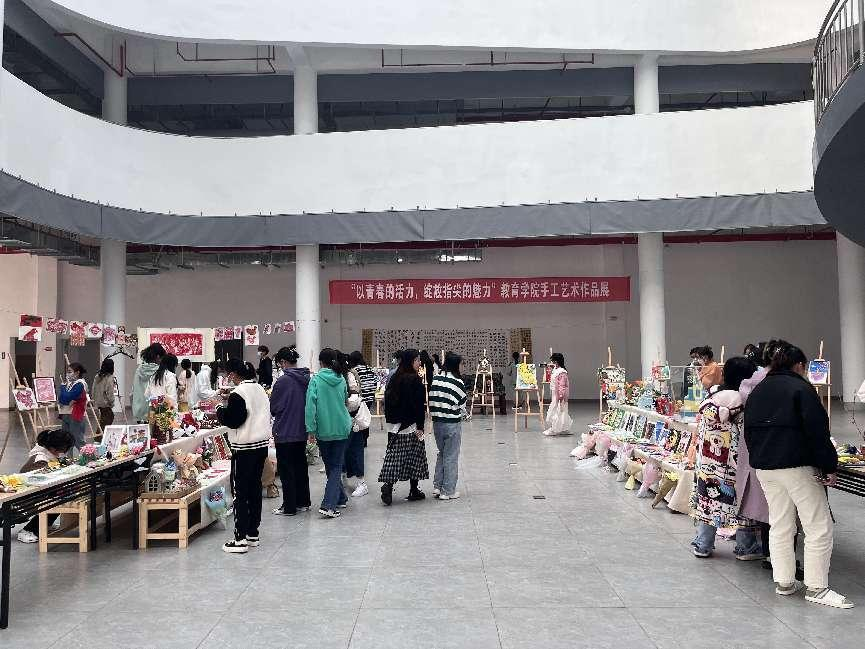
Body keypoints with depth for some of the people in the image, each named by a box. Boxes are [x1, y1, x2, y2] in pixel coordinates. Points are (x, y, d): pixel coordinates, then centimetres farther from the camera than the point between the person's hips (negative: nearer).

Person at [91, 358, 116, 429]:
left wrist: (94, 400, 19)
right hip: (106, 403, -8)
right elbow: (110, 393, -17)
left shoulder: (97, 376, 7)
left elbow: (93, 390, 11)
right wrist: (111, 402, -8)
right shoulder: (109, 378, -15)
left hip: (98, 402, 8)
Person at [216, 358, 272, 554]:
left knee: (240, 491, -3)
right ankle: (253, 534, 20)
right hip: (262, 444, 8)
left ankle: (240, 539, -1)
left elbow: (232, 420, -17)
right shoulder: (260, 389, 11)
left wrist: (220, 409, 2)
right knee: (255, 488, 13)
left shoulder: (238, 393, -15)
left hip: (244, 448, -8)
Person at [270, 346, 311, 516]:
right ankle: (303, 502, 25)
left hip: (285, 432, -7)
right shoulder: (306, 378, 1)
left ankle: (289, 507, 10)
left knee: (286, 470, 4)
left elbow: (273, 408, -9)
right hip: (302, 431, 7)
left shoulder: (283, 381, -18)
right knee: (300, 465, 17)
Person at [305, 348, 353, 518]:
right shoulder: (341, 379, 0)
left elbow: (310, 404, -16)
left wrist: (311, 428, -13)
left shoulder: (316, 379, -9)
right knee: (337, 466, 4)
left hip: (323, 430, -1)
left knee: (329, 465, 16)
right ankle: (329, 505, -9)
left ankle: (341, 499, 29)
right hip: (341, 428, 1)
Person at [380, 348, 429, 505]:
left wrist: (391, 420, 15)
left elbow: (388, 400, 10)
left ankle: (388, 484, -11)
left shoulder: (395, 379, 7)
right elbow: (419, 405, -16)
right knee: (414, 456, 6)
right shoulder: (414, 380, -13)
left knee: (394, 456, 6)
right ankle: (414, 491, 13)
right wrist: (420, 426, -13)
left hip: (395, 425, 6)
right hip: (411, 425, -5)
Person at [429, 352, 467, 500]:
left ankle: (437, 486, 20)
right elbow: (461, 406, -6)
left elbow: (431, 400, 3)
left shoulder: (435, 379, 0)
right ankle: (448, 491, 11)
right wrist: (464, 415, 15)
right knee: (451, 457, 5)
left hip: (437, 422, 5)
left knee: (441, 454, 20)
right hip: (452, 424, -5)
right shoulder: (458, 382, -13)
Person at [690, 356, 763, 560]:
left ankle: (703, 545, 18)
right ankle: (746, 547, 18)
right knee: (741, 500, 8)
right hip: (733, 460, -6)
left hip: (707, 461, 6)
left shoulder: (711, 396, 3)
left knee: (708, 498, 11)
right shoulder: (744, 402, -15)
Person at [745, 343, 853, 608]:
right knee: (819, 528, 1)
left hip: (764, 467, 7)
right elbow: (817, 431, -14)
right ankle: (816, 588, 3)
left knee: (780, 526, 14)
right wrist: (829, 466, -11)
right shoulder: (801, 388, -8)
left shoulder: (757, 391, 14)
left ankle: (783, 582, 18)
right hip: (797, 466, -7)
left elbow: (749, 431, 17)